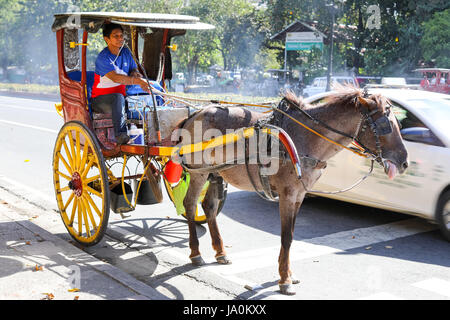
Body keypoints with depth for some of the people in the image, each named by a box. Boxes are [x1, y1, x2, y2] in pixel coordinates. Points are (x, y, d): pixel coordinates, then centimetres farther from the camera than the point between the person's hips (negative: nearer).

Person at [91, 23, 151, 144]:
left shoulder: (126, 52, 6)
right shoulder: (103, 57, -17)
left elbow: (134, 69, 15)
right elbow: (115, 77, -32)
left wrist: (135, 73, -12)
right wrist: (137, 81, -44)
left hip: (121, 96, 6)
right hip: (100, 99, -6)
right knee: (118, 97, -40)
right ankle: (120, 134, -47)